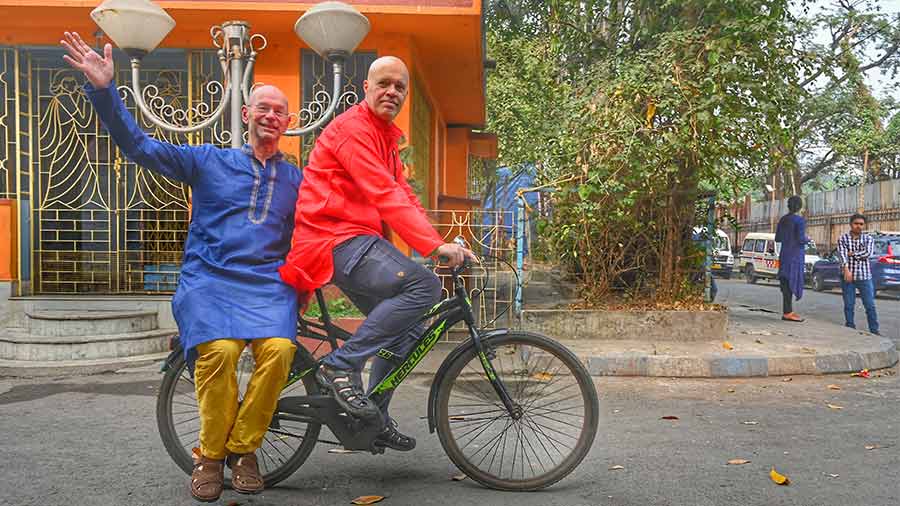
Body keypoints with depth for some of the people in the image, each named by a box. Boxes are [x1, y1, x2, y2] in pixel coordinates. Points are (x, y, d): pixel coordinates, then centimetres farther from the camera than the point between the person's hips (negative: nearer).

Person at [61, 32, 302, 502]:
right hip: (208, 280, -1)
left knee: (279, 348, -31)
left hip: (267, 285, 2)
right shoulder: (210, 161, 12)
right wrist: (103, 89, -7)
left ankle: (242, 447, -6)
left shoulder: (296, 179, 18)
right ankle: (210, 454, -6)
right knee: (219, 349, -32)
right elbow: (140, 146, 4)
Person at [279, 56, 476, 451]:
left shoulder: (385, 136, 22)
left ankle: (375, 419, 20)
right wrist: (435, 245, -29)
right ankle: (340, 366, -20)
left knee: (407, 327, 9)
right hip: (338, 240, -10)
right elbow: (384, 195, -22)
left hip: (358, 241, 10)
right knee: (424, 285, -25)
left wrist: (440, 243, 4)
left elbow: (404, 195, 16)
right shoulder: (353, 128, -11)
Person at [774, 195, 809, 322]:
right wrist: (807, 239, 3)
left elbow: (777, 238, 13)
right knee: (791, 282, -6)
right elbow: (801, 239, -18)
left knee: (786, 282, 10)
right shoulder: (800, 220, -12)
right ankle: (787, 313, -8)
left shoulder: (783, 219, 9)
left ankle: (788, 311, 14)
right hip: (796, 255, -7)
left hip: (784, 254, 7)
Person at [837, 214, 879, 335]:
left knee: (870, 305, 1)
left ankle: (874, 330, 8)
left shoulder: (868, 239, 7)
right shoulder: (843, 239, 4)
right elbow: (842, 254, -11)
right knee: (849, 305, 5)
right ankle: (850, 329, 14)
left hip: (865, 276, 0)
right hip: (847, 276, 0)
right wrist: (846, 269, -25)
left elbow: (868, 253, -10)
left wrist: (852, 253, -7)